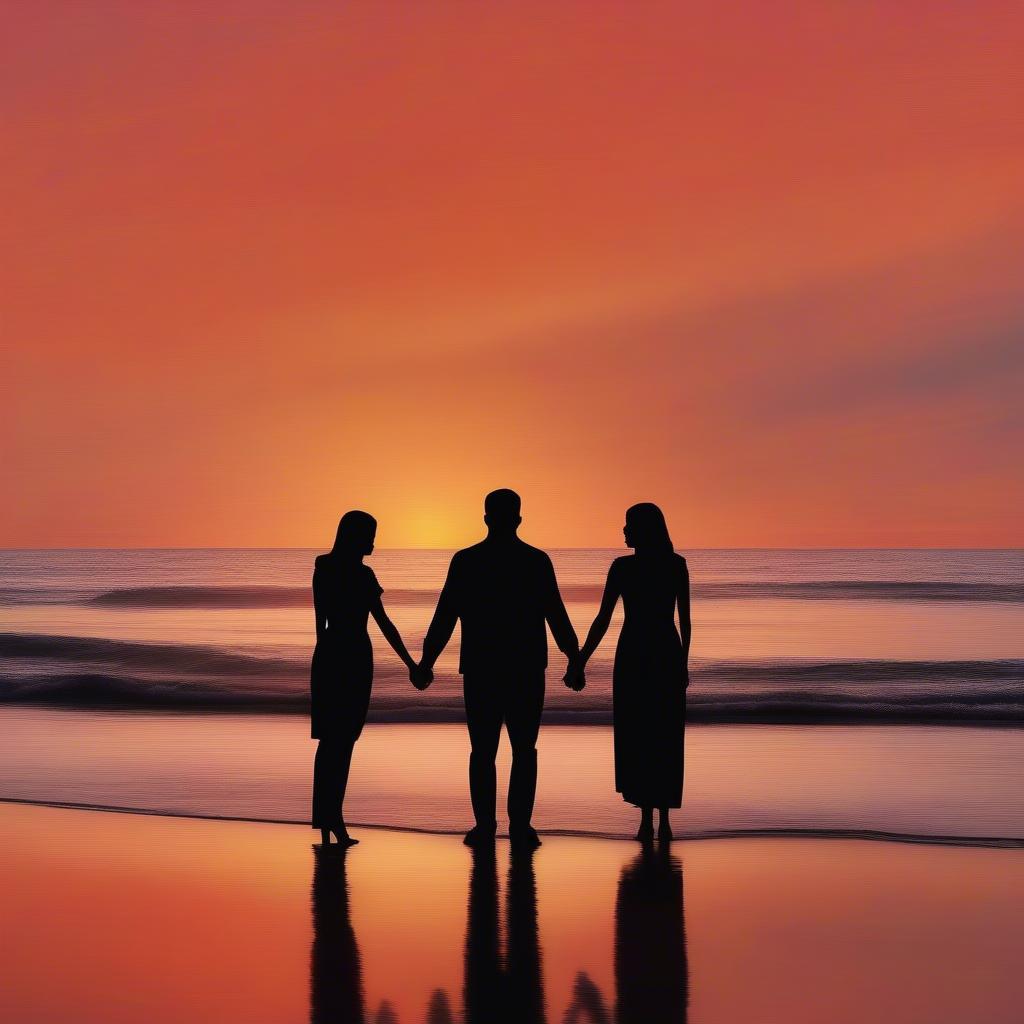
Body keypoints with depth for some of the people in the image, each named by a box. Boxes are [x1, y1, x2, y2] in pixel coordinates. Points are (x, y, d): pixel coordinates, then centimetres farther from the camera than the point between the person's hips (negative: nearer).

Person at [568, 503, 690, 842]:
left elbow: (603, 621, -9)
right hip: (668, 655, 3)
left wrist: (579, 663, -4)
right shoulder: (678, 564, 2)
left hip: (634, 657, -3)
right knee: (666, 740, 10)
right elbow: (685, 620, 4)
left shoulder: (622, 566, -8)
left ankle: (647, 820, -4)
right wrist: (683, 662, 13)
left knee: (637, 740, 3)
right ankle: (663, 820, 9)